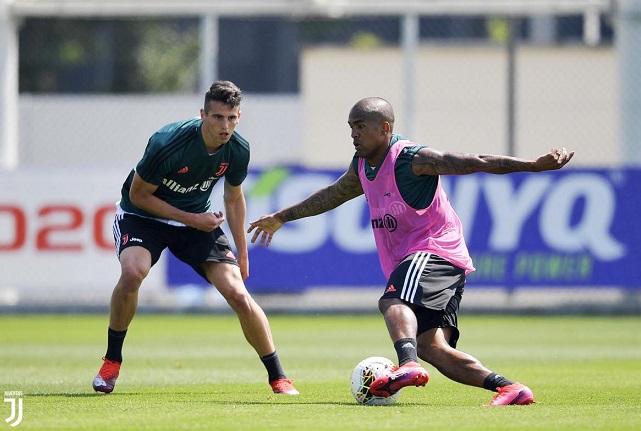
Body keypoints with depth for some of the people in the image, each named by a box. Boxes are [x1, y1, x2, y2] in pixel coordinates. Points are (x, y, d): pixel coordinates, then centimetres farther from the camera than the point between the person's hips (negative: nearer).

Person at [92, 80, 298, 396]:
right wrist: (191, 219, -20)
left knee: (238, 295, -12)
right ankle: (112, 360, -12)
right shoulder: (168, 144, -31)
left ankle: (277, 377, 4)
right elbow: (138, 195, -18)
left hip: (197, 219, 4)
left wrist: (242, 254, 10)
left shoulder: (238, 151, -14)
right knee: (132, 272, -34)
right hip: (141, 214, -4)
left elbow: (233, 198, 7)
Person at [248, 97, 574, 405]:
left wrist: (534, 165, -22)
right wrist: (282, 217, 45)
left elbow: (476, 163, -15)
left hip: (434, 250, -8)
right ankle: (508, 388, -16)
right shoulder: (362, 166, 15)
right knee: (430, 347, -10)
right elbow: (333, 195, 35)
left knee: (393, 301, -34)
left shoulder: (412, 159, -11)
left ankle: (408, 365, -59)